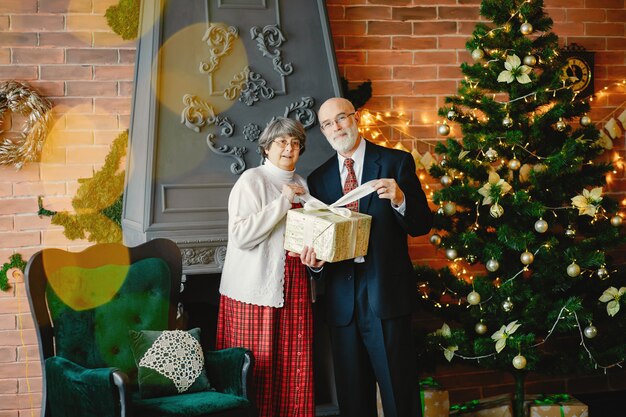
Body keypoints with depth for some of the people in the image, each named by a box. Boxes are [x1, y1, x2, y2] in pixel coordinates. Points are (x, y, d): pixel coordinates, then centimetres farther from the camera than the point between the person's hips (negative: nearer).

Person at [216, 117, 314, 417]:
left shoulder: (301, 185, 16)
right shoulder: (252, 180, -4)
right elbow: (241, 235, -18)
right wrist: (284, 201, -16)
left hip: (294, 290, 6)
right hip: (256, 289, -6)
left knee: (294, 366, 3)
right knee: (258, 367, -7)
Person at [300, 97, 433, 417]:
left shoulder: (396, 162, 2)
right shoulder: (318, 179, 12)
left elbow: (422, 224, -2)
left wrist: (399, 200, -21)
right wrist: (315, 261, -8)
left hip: (386, 294, -4)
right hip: (342, 300, 4)